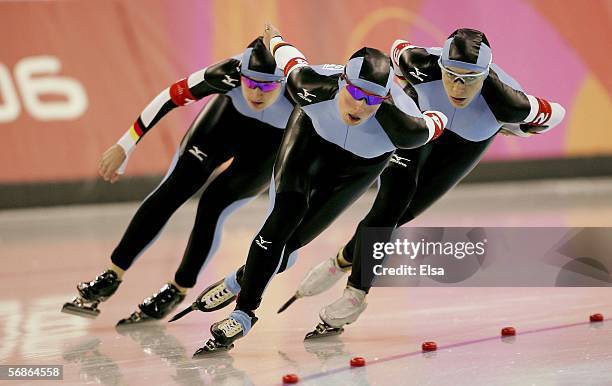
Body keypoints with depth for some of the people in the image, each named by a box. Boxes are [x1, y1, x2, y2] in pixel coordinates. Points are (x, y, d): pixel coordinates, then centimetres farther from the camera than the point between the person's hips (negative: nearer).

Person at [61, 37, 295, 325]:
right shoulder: (229, 74, -36)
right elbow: (172, 96, -24)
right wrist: (125, 146, -20)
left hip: (272, 146, -1)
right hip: (230, 115, 2)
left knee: (212, 206, -13)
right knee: (173, 190, -8)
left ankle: (177, 292, 9)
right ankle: (112, 278, 1)